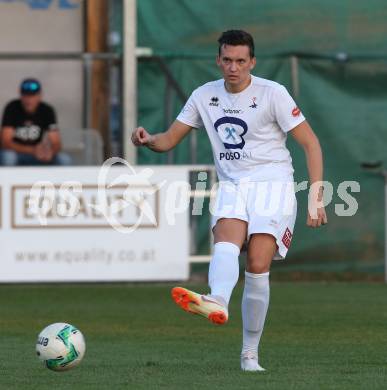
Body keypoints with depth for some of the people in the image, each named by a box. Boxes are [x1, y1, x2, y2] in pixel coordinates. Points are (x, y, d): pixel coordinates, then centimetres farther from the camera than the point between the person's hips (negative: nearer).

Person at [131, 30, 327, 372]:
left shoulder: (272, 93, -4)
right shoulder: (205, 96, 8)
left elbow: (310, 143, -2)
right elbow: (169, 139, 14)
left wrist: (316, 198, -10)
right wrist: (148, 140, -11)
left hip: (273, 185, -3)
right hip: (232, 187, 3)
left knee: (258, 267, -18)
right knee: (225, 242, -29)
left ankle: (250, 354, -9)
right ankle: (217, 302, -59)